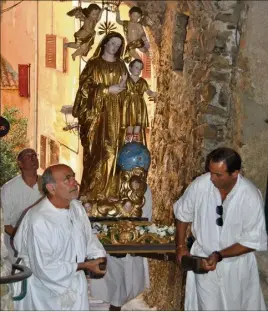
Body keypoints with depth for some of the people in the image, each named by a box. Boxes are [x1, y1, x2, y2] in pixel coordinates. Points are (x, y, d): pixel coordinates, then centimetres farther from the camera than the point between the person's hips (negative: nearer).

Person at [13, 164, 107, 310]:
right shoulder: (38, 221, -30)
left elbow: (88, 237, 7)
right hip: (46, 290, -6)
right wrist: (83, 266, -21)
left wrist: (98, 256, -13)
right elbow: (44, 268, -27)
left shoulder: (77, 207, -5)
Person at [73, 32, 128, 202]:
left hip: (114, 112, 3)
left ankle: (110, 189, 4)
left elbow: (125, 88, 16)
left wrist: (123, 85, -7)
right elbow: (85, 87, -5)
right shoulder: (93, 64, 2)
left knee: (112, 148, -1)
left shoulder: (121, 65, 12)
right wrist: (108, 89, -12)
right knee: (95, 150, -7)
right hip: (96, 111, -3)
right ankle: (90, 190, -1)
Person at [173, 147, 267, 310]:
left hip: (237, 264, -1)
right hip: (203, 258, 1)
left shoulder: (251, 197, -26)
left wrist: (219, 255, -25)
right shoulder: (199, 185, -20)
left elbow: (253, 240, -18)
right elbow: (183, 215, -1)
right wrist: (181, 246, -4)